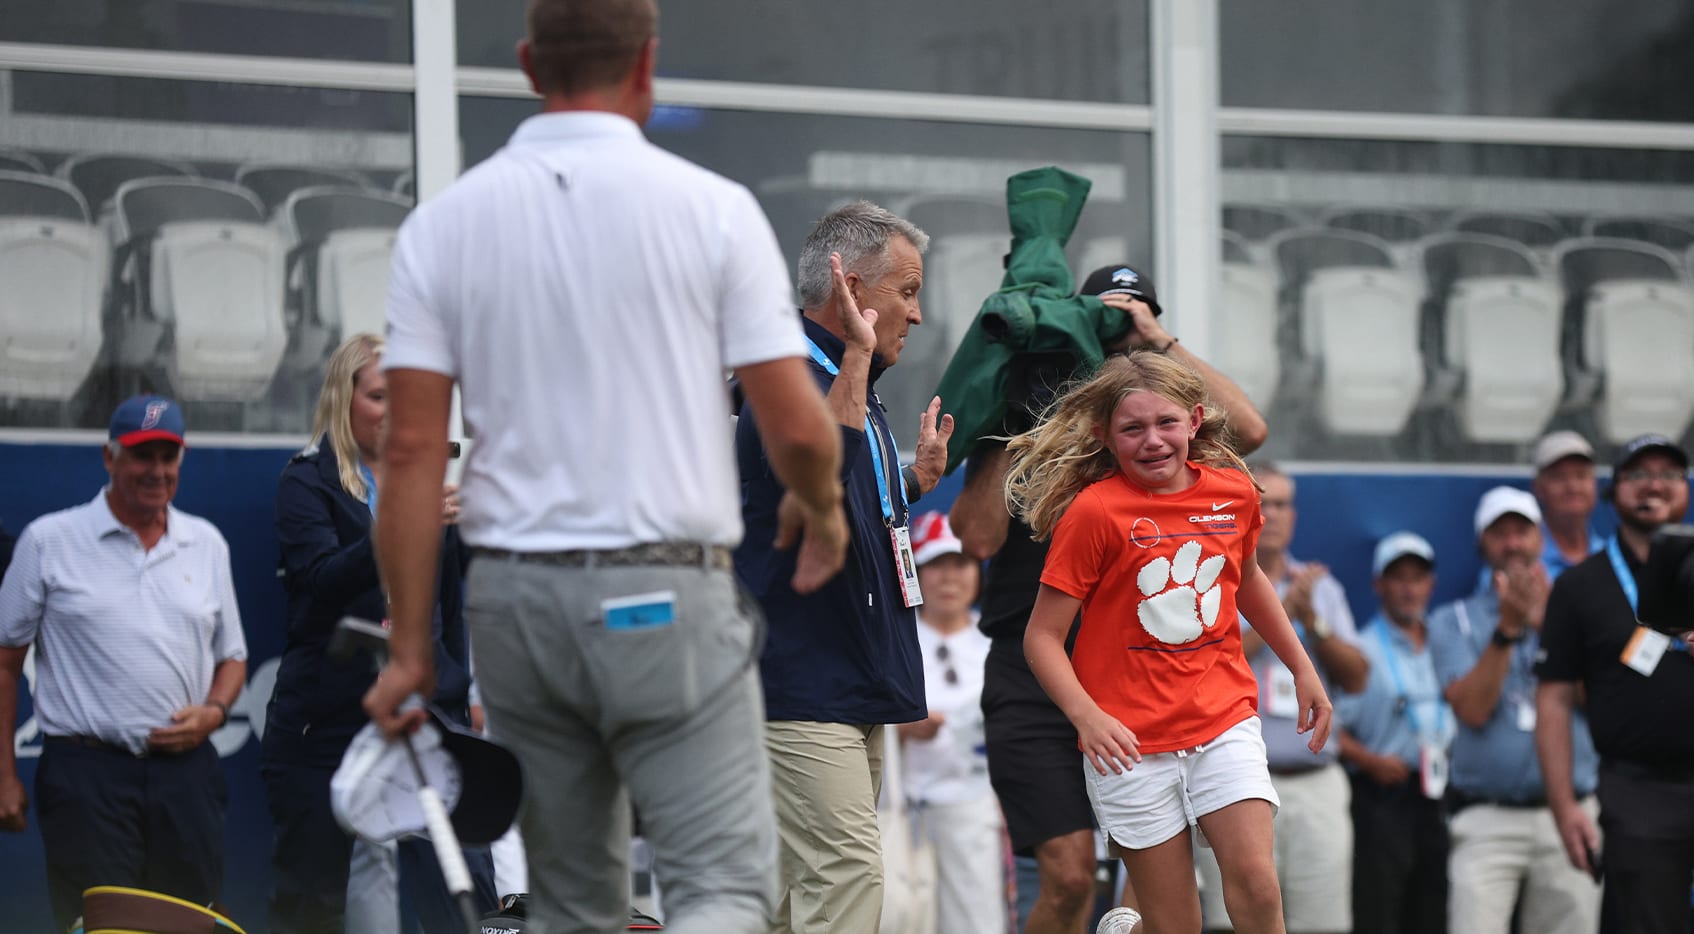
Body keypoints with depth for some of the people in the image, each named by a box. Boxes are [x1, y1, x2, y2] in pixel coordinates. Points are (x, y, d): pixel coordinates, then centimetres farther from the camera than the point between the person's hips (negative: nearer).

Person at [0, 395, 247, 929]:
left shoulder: (206, 544, 14)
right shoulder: (48, 541, 3)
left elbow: (232, 656, 22)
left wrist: (213, 712, 0)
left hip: (185, 768, 3)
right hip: (86, 770, -3)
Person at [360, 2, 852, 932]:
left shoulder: (443, 222, 3)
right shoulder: (712, 208, -5)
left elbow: (411, 449, -2)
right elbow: (797, 429, -6)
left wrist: (409, 648, 1)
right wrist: (822, 509, 17)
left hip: (514, 593, 4)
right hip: (664, 599, -4)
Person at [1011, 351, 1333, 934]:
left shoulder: (1234, 492, 3)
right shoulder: (1094, 511, -11)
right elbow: (1042, 636, -10)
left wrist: (1302, 669, 28)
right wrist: (1087, 717, -24)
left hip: (1224, 719, 3)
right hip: (1131, 742, -3)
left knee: (1256, 884, -11)